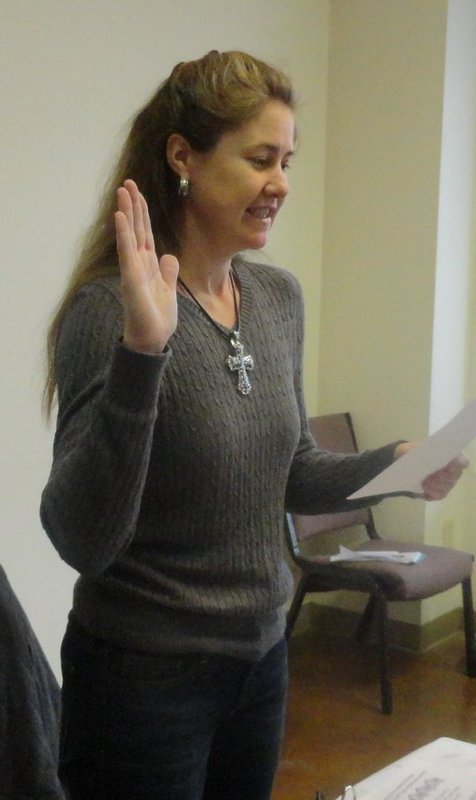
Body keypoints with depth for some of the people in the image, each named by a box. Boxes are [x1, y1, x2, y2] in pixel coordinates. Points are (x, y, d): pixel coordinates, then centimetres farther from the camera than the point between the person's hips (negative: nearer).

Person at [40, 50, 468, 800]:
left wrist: (393, 464, -5)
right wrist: (141, 354, -36)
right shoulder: (110, 309, -19)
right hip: (143, 677, -6)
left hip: (262, 656, 7)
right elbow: (82, 538, -26)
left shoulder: (280, 297, 2)